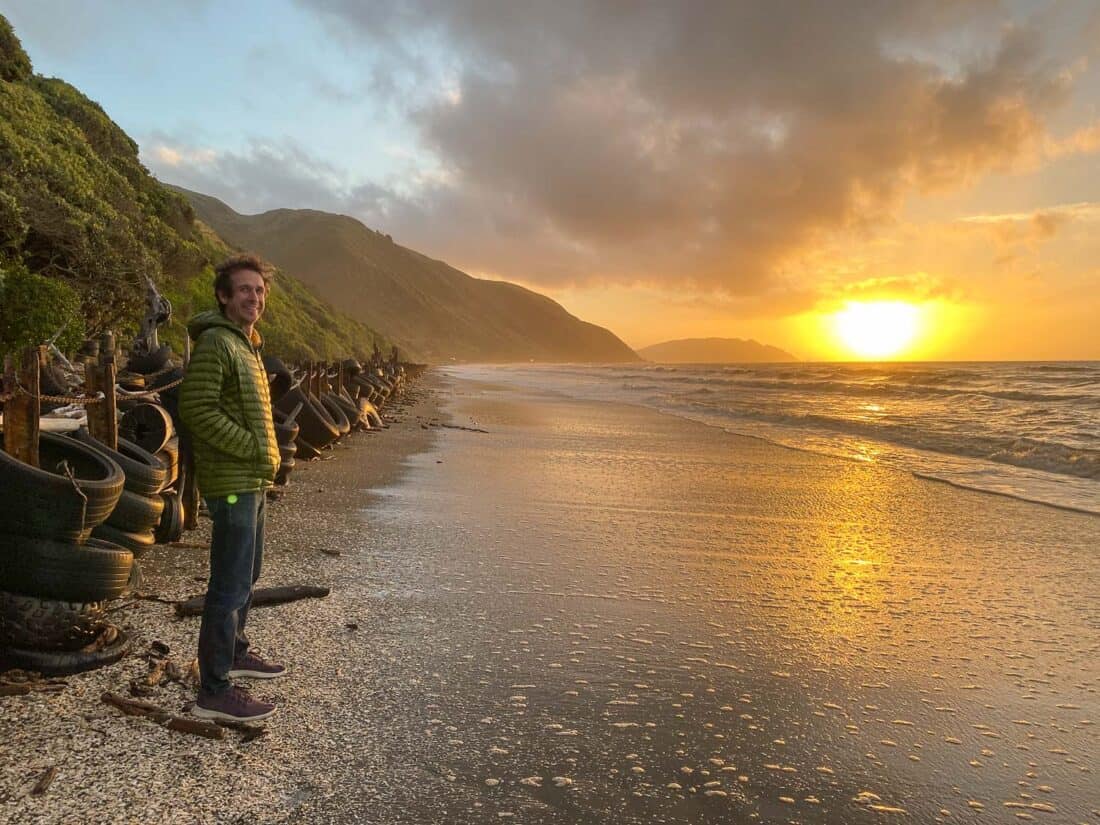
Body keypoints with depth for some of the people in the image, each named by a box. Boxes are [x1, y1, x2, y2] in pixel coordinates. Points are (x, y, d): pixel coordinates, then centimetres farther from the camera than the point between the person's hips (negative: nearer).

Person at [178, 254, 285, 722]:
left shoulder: (246, 343, 16)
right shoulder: (215, 342, -15)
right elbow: (197, 409, -22)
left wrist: (266, 455, 13)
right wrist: (255, 449, -19)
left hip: (252, 480, 10)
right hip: (232, 482, -10)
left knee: (246, 575, 21)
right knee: (231, 586, -6)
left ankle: (234, 654, 37)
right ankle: (213, 692, 3)